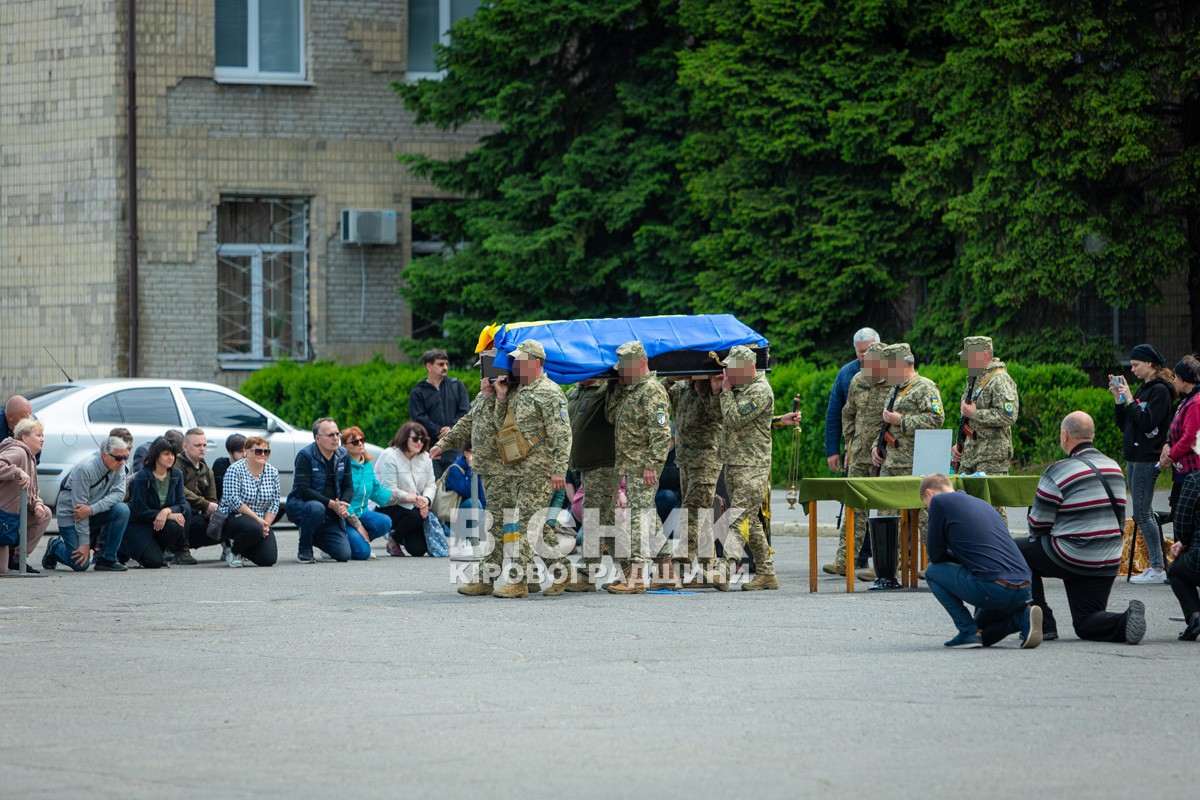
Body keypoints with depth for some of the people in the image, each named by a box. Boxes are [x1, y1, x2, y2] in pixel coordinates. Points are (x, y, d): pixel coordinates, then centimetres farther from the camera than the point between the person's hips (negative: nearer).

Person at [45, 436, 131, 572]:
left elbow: (119, 493, -17)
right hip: (70, 514, -6)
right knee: (80, 565, -16)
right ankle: (55, 547, 18)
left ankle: (107, 560, -12)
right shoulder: (85, 469, -27)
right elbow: (79, 505, -26)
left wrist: (92, 509, -34)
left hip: (94, 515, 6)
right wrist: (85, 543, -26)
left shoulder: (118, 466, -8)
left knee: (122, 510, -23)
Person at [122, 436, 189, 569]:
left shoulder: (176, 475, -1)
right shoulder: (142, 477, -17)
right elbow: (140, 510, -19)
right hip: (139, 525, -4)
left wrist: (167, 511, -29)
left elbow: (182, 503, -5)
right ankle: (124, 549, 11)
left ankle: (164, 551, 3)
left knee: (176, 527, -31)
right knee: (154, 561, -21)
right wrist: (170, 516, -26)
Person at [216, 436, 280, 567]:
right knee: (254, 528, -39)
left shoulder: (272, 473, 6)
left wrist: (266, 524, -10)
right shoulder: (235, 469, -11)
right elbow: (233, 500, -19)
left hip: (261, 521, 5)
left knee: (269, 559, -15)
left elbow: (274, 503, 6)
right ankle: (233, 551, -7)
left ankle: (243, 550, 18)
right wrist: (258, 520, -21)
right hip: (233, 516, -5)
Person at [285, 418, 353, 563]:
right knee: (316, 508, -42)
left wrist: (343, 505, -16)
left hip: (331, 515, 5)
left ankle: (315, 538, 24)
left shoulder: (343, 456, 4)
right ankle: (304, 550, -17)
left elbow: (348, 487, 6)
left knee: (344, 555, -9)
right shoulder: (305, 456, -14)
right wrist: (331, 504, -29)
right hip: (299, 506, -5)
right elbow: (303, 490, -22)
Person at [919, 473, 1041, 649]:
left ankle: (968, 631, 4)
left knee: (932, 571, 16)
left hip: (994, 590, -8)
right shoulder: (982, 504, 28)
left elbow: (935, 555, 10)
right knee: (982, 637, 31)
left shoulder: (939, 501, 5)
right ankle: (1022, 617, 4)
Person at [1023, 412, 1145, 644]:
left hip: (1072, 559, -6)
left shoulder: (1058, 472, -12)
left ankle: (1043, 625, 11)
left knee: (1020, 552, 17)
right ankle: (1125, 622, -17)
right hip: (1109, 562, 7)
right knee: (1086, 624, 14)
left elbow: (1038, 526, -6)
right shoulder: (1114, 468, 11)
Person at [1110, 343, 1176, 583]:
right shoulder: (1143, 389, 17)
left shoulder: (1160, 390, -9)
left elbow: (1147, 422, -20)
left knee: (1142, 514, -11)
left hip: (1147, 460, -10)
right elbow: (1124, 425, 17)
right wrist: (1118, 399, 7)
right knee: (1143, 514, 9)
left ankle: (1158, 569, -10)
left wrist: (1130, 400, -14)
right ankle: (1156, 566, 10)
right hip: (1134, 458, 10)